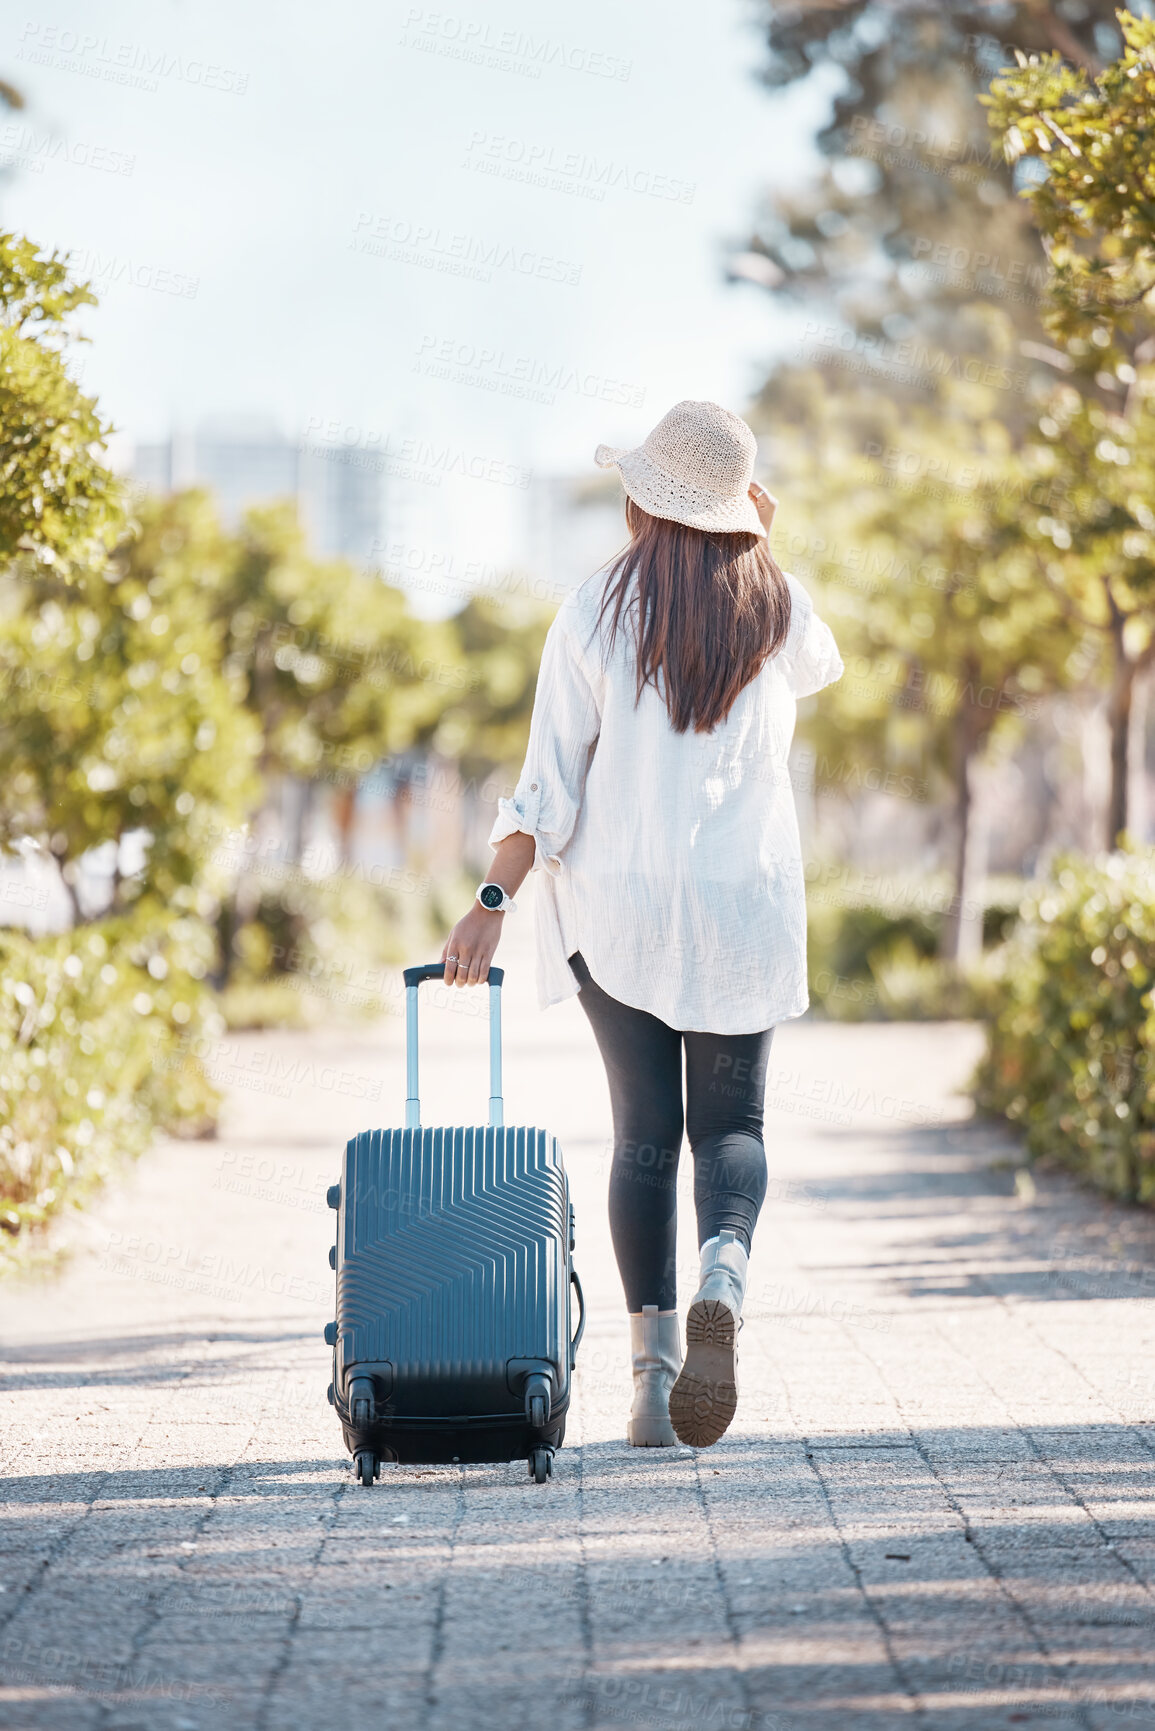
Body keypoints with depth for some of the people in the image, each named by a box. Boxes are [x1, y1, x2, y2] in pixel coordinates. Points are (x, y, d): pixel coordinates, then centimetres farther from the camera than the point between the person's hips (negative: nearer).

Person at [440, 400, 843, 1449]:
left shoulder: (597, 613, -4)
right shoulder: (776, 609, 2)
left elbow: (551, 781, -7)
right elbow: (823, 666, 27)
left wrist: (493, 903, -4)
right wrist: (766, 552, 19)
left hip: (618, 902, 0)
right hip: (745, 903, 1)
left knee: (644, 1132, 8)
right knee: (732, 1124, 7)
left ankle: (654, 1364, 2)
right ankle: (723, 1283, -24)